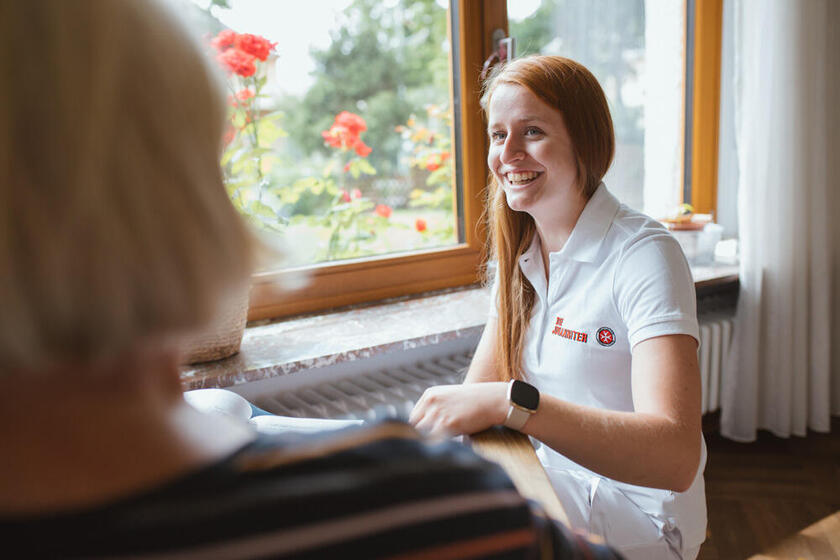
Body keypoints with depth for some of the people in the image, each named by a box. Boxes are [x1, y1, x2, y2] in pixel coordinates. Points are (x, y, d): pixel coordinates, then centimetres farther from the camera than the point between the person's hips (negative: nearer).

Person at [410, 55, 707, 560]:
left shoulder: (644, 256, -19)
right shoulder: (521, 254, 3)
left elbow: (676, 459, -30)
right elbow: (478, 391, 3)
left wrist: (511, 402, -39)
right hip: (552, 486, 6)